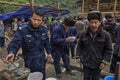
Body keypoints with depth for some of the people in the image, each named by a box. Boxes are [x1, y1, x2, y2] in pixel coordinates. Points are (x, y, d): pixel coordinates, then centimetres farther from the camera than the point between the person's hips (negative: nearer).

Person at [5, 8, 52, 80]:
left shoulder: (44, 30, -3)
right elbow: (15, 43, -29)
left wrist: (49, 52, 12)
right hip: (29, 63, -4)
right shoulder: (22, 30, -20)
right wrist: (12, 52, -48)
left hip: (41, 62, 5)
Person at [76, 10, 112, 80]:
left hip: (97, 64, -2)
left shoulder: (105, 35, -11)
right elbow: (79, 46, 8)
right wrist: (78, 56, 1)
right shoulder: (84, 34, -3)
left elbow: (108, 50, -6)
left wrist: (104, 61, -11)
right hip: (86, 62, 2)